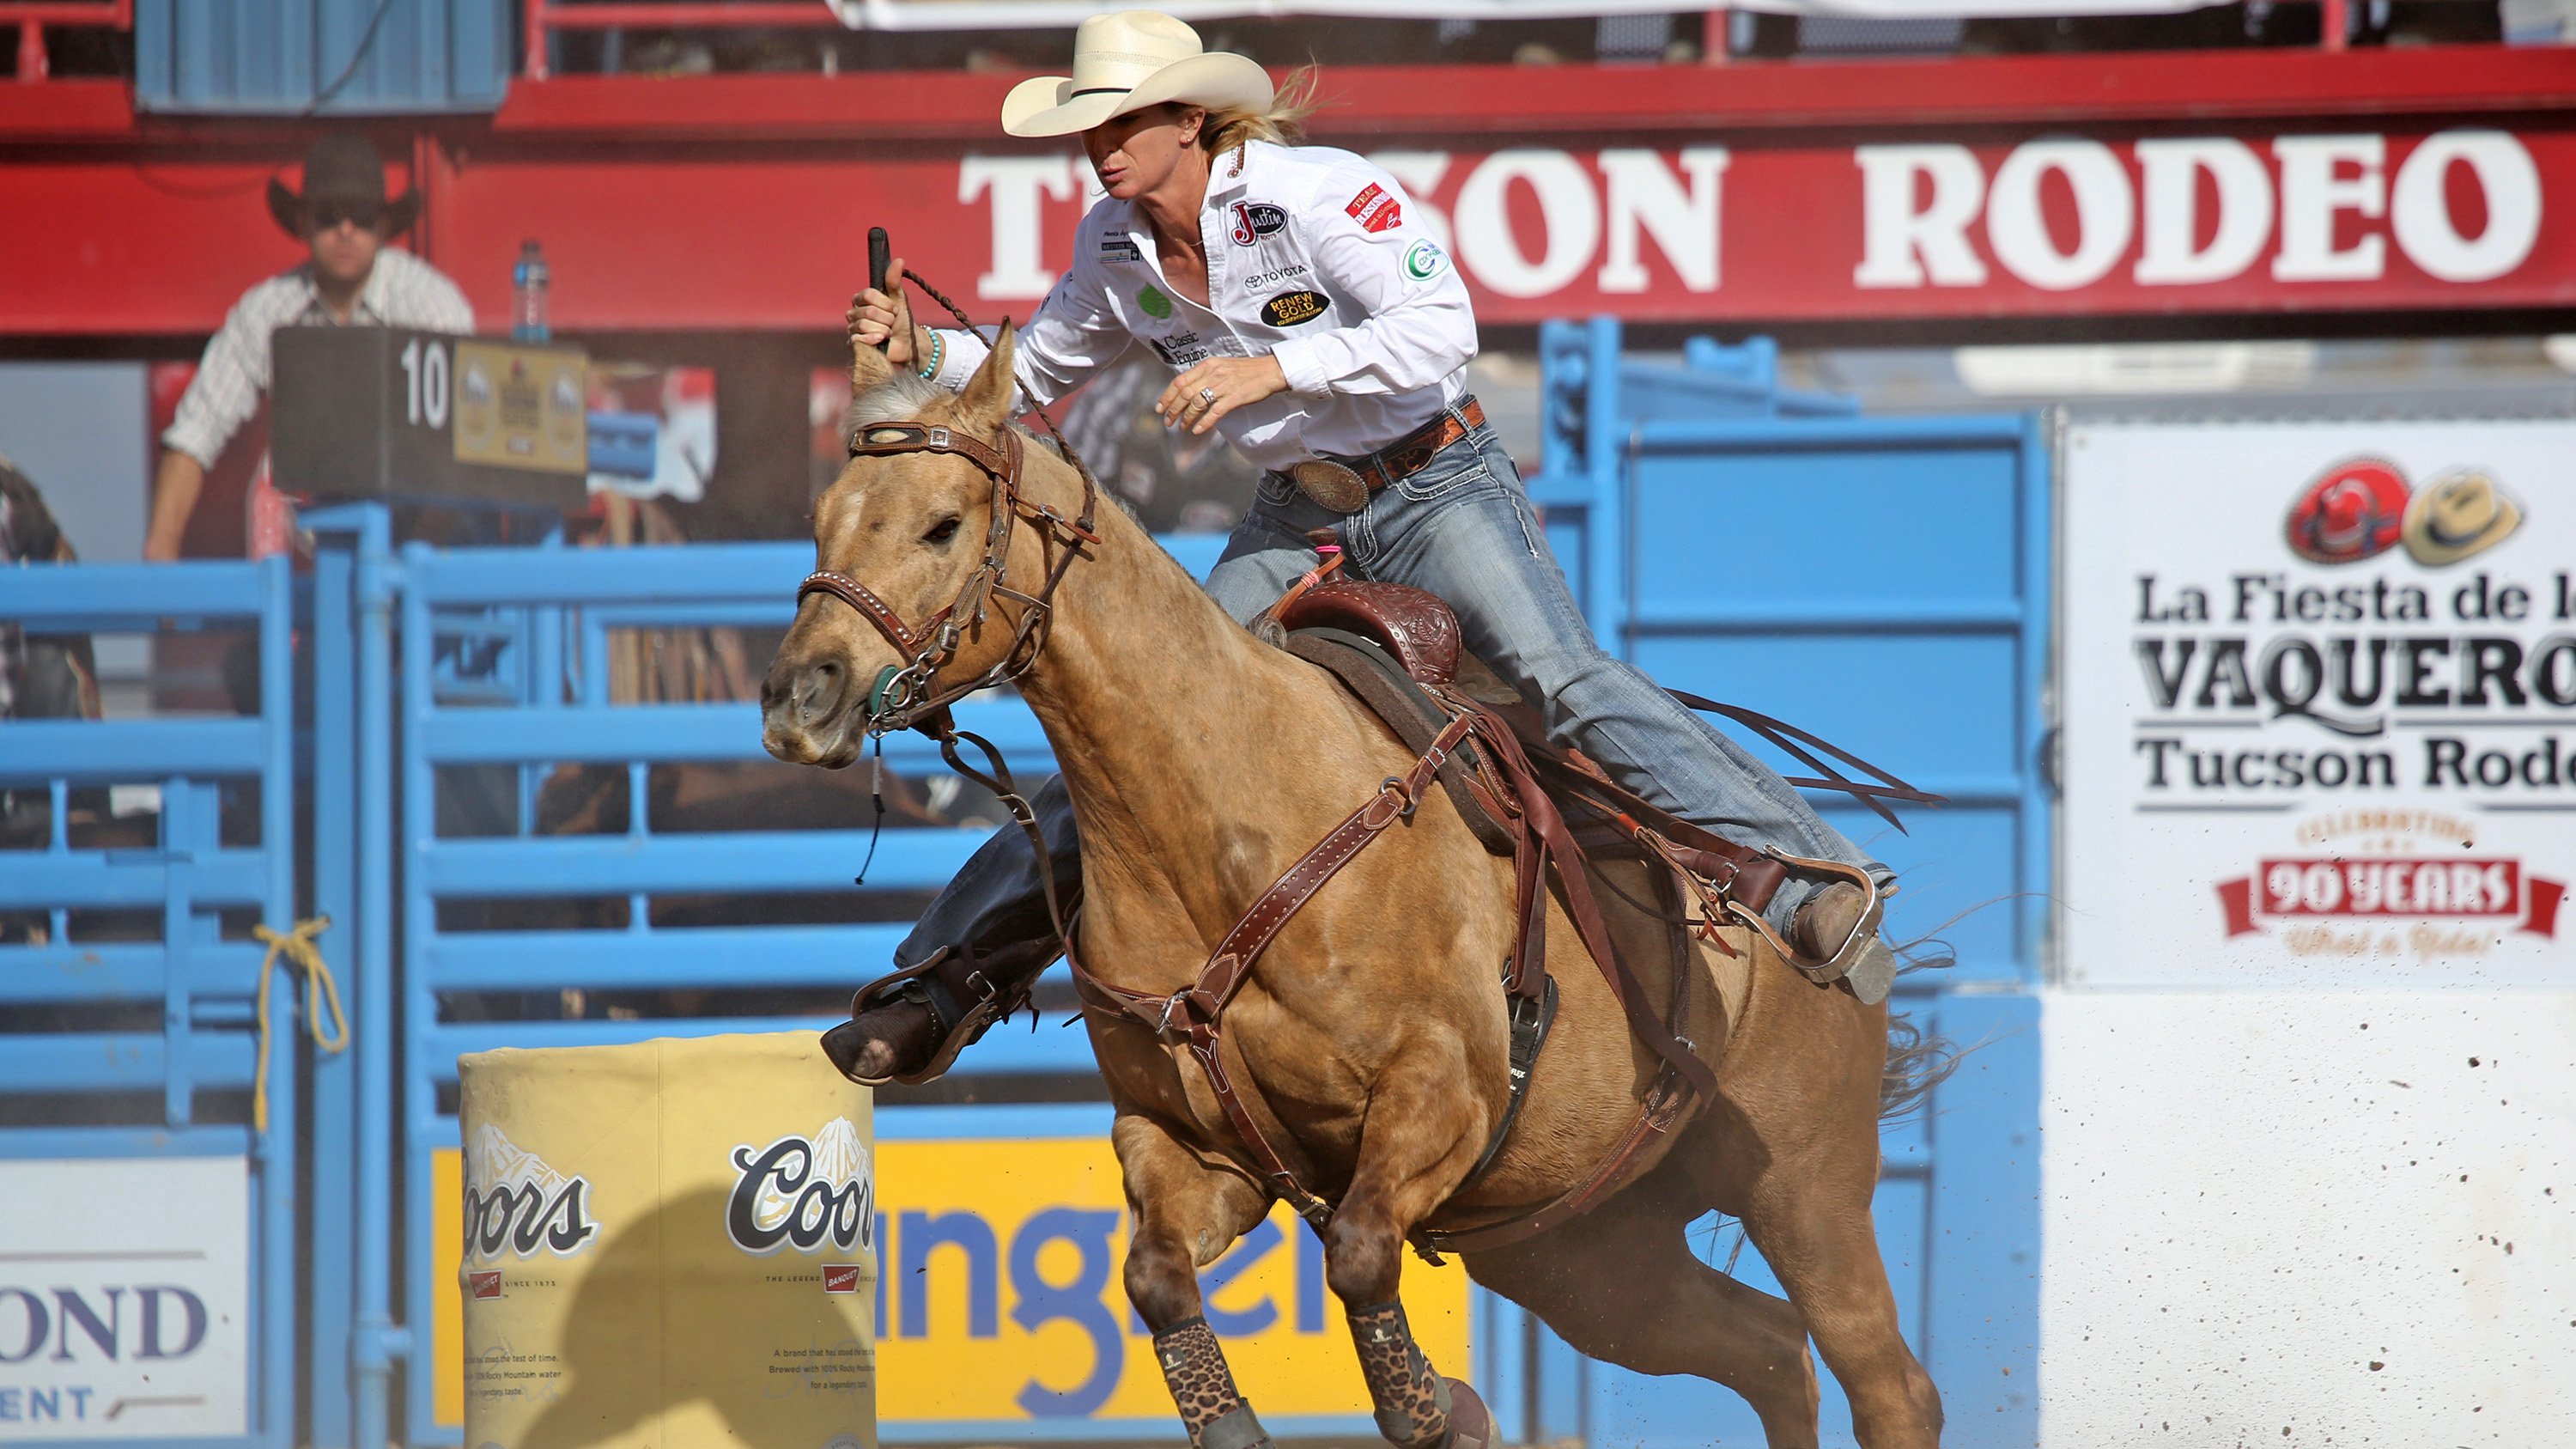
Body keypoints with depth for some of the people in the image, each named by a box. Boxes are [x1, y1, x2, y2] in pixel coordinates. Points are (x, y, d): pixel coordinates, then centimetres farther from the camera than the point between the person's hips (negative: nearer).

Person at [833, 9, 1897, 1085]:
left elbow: (1439, 330, -30)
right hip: (1297, 515, 6)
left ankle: (1810, 880, -30)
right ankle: (955, 975, 13)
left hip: (1436, 485, -6)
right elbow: (1041, 369, 16)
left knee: (1561, 677, -26)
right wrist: (927, 351, -3)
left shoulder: (1312, 194, -20)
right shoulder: (1116, 249, -1)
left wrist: (1270, 368, -37)